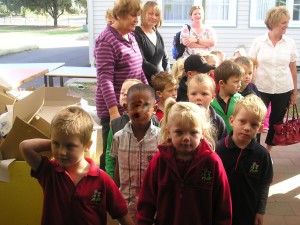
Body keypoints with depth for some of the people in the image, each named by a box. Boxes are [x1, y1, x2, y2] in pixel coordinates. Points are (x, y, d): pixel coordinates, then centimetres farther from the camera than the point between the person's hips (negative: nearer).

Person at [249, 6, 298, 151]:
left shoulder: (290, 43, 0)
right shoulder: (258, 42, -5)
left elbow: (293, 69, 5)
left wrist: (294, 92, 6)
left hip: (283, 90, 2)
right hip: (261, 89, -2)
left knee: (276, 122, 11)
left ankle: (267, 151, 29)